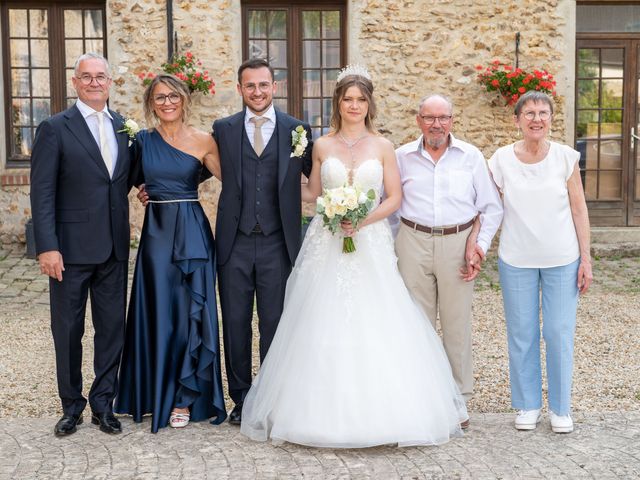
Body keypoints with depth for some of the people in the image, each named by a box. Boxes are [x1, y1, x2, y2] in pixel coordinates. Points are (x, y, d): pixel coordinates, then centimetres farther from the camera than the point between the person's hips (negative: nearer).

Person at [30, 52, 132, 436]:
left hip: (115, 247, 4)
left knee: (112, 328, 9)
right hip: (71, 247, -4)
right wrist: (47, 246, -16)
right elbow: (42, 193, -8)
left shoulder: (125, 127, 9)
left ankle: (103, 403, 23)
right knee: (68, 330, 7)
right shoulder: (55, 128, -4)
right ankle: (72, 406, 23)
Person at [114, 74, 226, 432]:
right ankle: (157, 394, 22)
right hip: (156, 231, 3)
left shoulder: (203, 141, -1)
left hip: (192, 232, -2)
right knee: (158, 312, 8)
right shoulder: (142, 141, 6)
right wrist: (146, 190, 2)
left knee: (191, 311, 0)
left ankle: (184, 398, 11)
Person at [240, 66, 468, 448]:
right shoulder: (322, 146, 8)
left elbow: (395, 197, 2)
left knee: (375, 326, -5)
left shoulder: (382, 146, 5)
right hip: (327, 245, 1)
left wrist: (363, 220, -12)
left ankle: (380, 410, 7)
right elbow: (313, 194, 14)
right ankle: (327, 411, 8)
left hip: (371, 244, -1)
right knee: (326, 327, -1)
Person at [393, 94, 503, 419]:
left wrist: (480, 245, -4)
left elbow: (491, 207, 7)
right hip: (414, 243, 1)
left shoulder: (471, 156, 4)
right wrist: (392, 246, 4)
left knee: (457, 323, 4)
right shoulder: (403, 157, 6)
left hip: (458, 243, -1)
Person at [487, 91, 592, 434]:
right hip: (516, 260, 1)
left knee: (559, 334, 4)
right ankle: (527, 405, 23)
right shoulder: (501, 160, -3)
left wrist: (586, 258, -2)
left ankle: (560, 408, 19)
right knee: (522, 334, 8)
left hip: (562, 260, 0)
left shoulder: (566, 157, -4)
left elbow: (578, 210, 0)